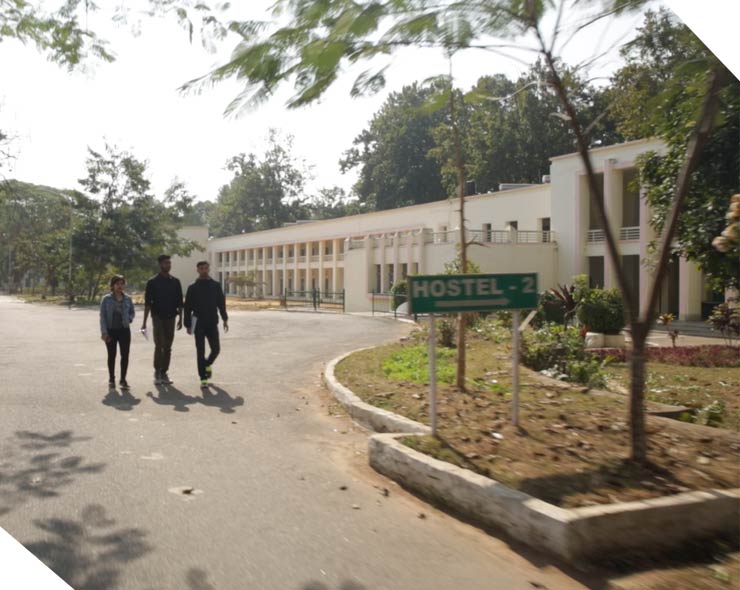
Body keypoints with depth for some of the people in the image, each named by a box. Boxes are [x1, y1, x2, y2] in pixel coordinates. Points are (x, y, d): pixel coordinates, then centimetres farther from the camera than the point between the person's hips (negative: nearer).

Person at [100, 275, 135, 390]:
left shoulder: (127, 299, 4)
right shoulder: (106, 299, -3)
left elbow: (132, 312, 16)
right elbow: (103, 316, -4)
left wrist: (129, 319, -6)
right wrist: (104, 332, -10)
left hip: (124, 330, 2)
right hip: (111, 331, -2)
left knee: (125, 355, -2)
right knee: (112, 355, 9)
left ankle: (123, 379, 7)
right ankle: (111, 379, 22)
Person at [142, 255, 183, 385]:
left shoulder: (175, 282, 10)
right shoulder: (152, 282, -1)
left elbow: (179, 302, 13)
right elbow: (147, 303, -2)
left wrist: (180, 318, 7)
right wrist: (144, 322, -6)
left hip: (170, 317, 4)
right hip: (158, 317, -3)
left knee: (168, 347, 5)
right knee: (159, 345, -10)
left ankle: (164, 372, 13)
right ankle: (157, 372, 3)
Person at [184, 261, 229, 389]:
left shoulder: (216, 286, 7)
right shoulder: (193, 288, 1)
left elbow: (221, 303, 9)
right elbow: (187, 307, 1)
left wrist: (225, 319, 1)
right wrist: (188, 325, -4)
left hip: (212, 323, 2)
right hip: (198, 324, -2)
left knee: (216, 349, 1)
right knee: (200, 351, -3)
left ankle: (208, 364, 34)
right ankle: (203, 379, 3)